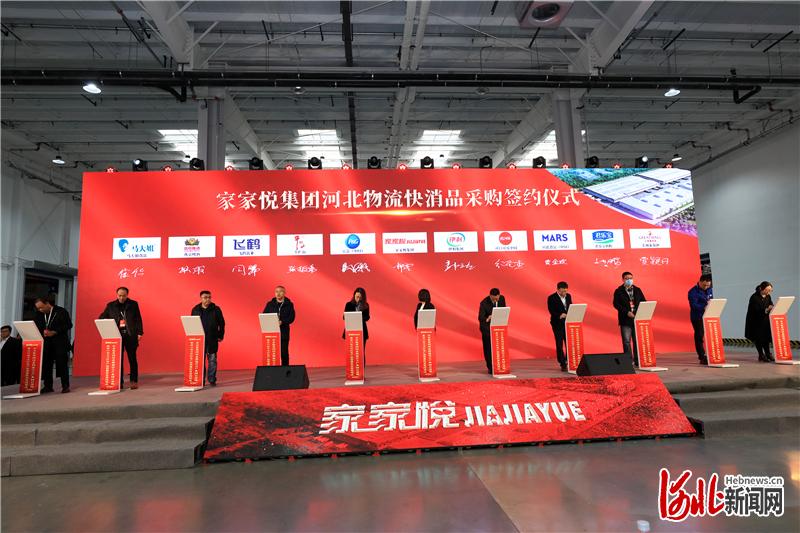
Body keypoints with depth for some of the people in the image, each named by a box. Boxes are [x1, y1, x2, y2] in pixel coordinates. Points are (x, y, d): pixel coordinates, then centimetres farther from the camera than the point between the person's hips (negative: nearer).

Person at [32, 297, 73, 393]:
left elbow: (68, 325, -9)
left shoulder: (61, 312, -3)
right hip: (46, 343, 5)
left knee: (62, 363, -5)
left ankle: (65, 386, -1)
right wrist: (42, 332, -7)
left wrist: (54, 332, -16)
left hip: (60, 343, -5)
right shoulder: (39, 315, 13)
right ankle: (48, 386, 12)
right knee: (46, 364, 3)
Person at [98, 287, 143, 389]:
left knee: (132, 359, 2)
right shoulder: (110, 306, 10)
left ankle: (134, 381, 7)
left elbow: (138, 319, 4)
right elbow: (101, 318, 14)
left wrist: (140, 333, -3)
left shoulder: (133, 304, 6)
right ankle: (119, 382, 7)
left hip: (130, 335, -1)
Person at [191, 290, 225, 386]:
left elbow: (221, 323, 4)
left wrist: (221, 336, 0)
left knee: (212, 360, 2)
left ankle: (212, 380, 10)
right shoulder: (195, 310, 5)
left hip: (212, 340, -1)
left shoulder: (216, 309, 1)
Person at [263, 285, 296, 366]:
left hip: (284, 333, -1)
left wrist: (282, 322, -21)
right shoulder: (270, 304, 9)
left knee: (284, 352, 2)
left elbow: (291, 318, -4)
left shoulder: (289, 304, 3)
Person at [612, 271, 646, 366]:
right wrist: (627, 312, -17)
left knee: (637, 340, 6)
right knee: (626, 341, -3)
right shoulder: (618, 291, 0)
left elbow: (643, 302, 10)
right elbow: (616, 304, -8)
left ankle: (638, 360, 14)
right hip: (625, 320, -3)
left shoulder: (637, 290, 12)